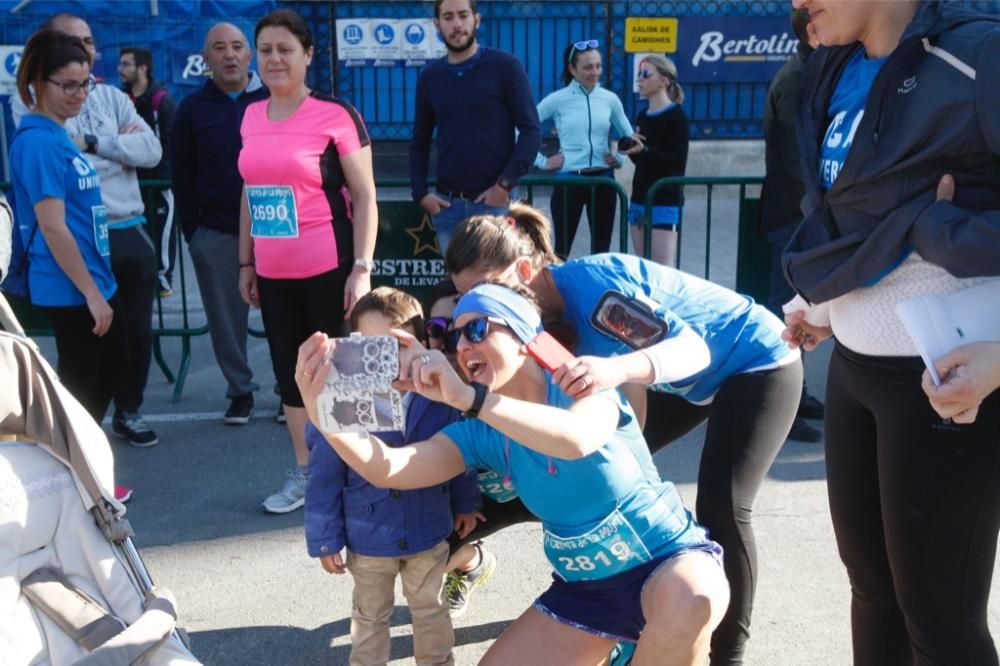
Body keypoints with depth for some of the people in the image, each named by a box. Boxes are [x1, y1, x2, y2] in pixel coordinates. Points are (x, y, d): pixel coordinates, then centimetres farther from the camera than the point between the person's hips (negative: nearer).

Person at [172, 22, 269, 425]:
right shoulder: (193, 108, 4)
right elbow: (181, 174, 6)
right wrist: (191, 229, 1)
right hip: (216, 234, 1)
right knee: (226, 319, 7)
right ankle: (240, 391, 22)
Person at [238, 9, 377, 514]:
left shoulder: (334, 113, -8)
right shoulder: (251, 117, 9)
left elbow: (365, 196, -8)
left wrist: (362, 267, -14)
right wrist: (245, 263, 16)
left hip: (328, 270, -6)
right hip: (274, 275, 6)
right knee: (289, 372, 13)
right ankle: (303, 472, 28)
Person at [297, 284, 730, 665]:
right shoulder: (484, 435, -4)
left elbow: (577, 440, -43)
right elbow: (387, 469, -17)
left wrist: (467, 398, -51)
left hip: (669, 557, -5)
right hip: (586, 587, 6)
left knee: (687, 600, -39)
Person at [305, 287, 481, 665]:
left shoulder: (436, 397, -16)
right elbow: (324, 479, -13)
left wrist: (465, 503, 10)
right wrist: (325, 540, -9)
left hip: (429, 532, 2)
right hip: (368, 539, -1)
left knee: (431, 610, 24)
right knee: (369, 616, 22)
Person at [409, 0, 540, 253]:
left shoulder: (504, 66, -2)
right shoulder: (429, 76, 10)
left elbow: (531, 131, -5)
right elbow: (420, 142, 15)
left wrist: (505, 184, -14)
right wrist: (420, 192, 2)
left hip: (494, 201, -3)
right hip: (446, 204, 4)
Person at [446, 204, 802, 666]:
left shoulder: (589, 282, -33)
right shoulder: (552, 305, -8)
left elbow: (693, 349, -39)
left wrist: (617, 369, -57)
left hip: (759, 362, -9)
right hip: (697, 379, 9)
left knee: (720, 509, -15)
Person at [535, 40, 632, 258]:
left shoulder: (610, 99, 4)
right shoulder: (557, 99, -5)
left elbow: (628, 136, 18)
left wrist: (620, 158, 3)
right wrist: (541, 161, -6)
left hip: (603, 180, 3)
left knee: (601, 248, 9)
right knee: (562, 248, 6)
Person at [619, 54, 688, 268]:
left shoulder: (677, 116, -8)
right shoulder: (642, 116, 13)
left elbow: (678, 163, -17)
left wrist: (643, 150, -28)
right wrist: (631, 149, -2)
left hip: (665, 203, -7)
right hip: (639, 200, 7)